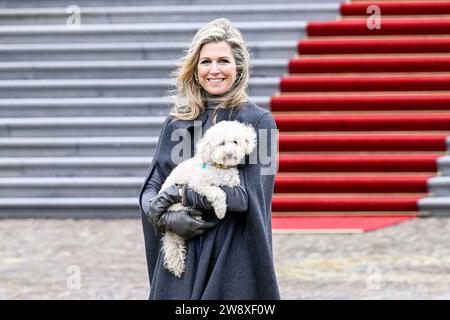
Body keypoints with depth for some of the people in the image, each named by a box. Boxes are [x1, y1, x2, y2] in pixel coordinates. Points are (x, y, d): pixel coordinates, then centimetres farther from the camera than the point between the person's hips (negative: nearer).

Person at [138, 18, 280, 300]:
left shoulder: (258, 121, -3)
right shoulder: (177, 122, 8)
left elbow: (250, 194, -13)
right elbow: (151, 189, 8)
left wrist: (181, 194, -12)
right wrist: (166, 217, -14)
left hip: (234, 257, -3)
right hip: (181, 254, 3)